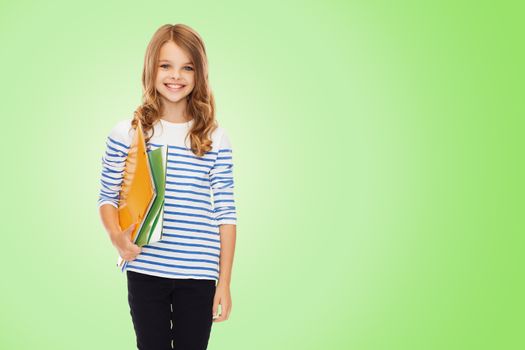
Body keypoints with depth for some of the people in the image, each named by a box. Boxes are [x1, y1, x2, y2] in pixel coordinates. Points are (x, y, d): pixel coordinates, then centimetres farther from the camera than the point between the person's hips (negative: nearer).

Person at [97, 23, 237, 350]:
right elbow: (108, 197, 8)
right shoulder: (126, 133, 0)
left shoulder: (216, 138, 0)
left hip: (198, 275, 0)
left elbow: (226, 213, 2)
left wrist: (224, 283, 0)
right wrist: (117, 235, -13)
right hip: (145, 271, 0)